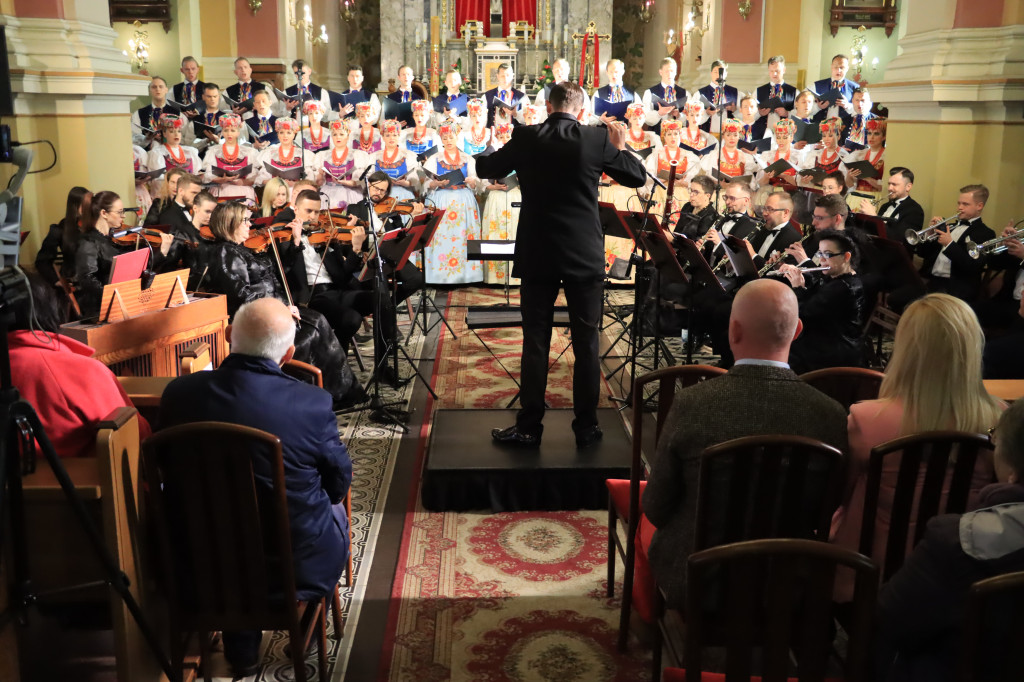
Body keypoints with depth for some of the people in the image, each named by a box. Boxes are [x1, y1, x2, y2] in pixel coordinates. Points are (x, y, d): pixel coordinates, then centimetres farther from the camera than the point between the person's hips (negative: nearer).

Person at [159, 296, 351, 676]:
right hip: (297, 566, -2)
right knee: (334, 508, 28)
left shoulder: (178, 393, -15)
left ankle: (241, 651, 36)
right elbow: (339, 483, -7)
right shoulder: (312, 403, -23)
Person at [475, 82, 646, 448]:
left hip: (537, 256, 1)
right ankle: (586, 428, 15)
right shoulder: (597, 139, -5)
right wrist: (620, 145, 20)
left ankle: (529, 427, 11)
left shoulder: (526, 138, -3)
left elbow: (485, 169, 12)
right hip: (584, 257, 0)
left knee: (535, 341, 7)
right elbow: (637, 176, 6)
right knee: (586, 342, 8)